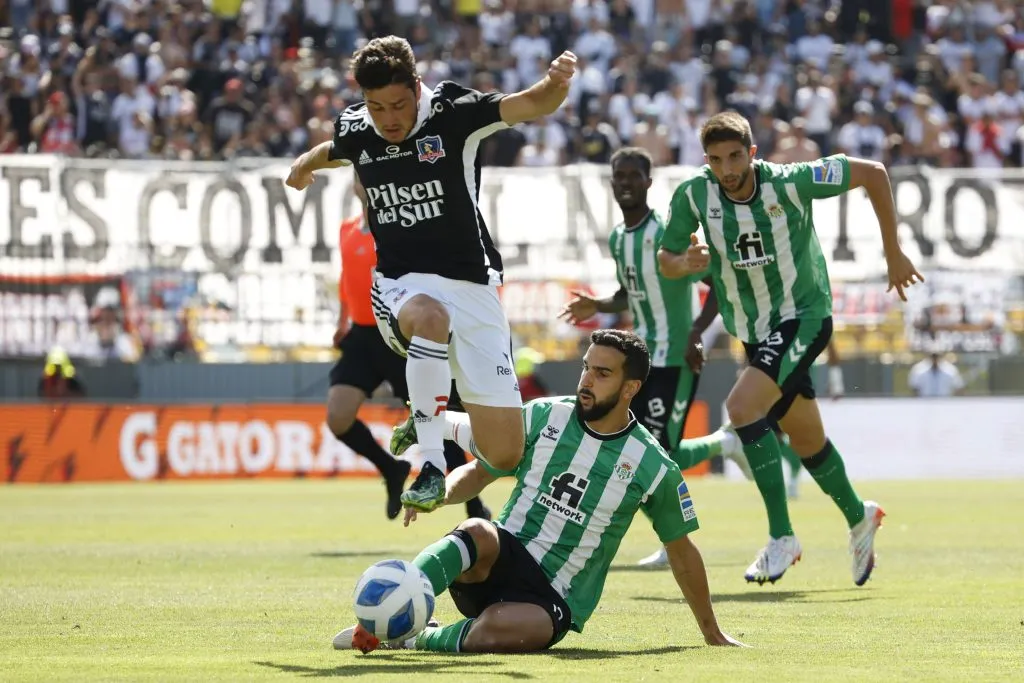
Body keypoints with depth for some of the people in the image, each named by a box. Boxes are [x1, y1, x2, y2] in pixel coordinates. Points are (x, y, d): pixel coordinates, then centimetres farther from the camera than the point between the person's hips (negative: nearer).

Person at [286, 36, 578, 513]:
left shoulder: (452, 111, -9)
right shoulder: (354, 130, 1)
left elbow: (534, 104, -20)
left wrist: (557, 82, -44)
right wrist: (306, 162, 49)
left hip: (471, 286, -1)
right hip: (399, 288, 1)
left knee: (505, 454, -5)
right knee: (429, 315, -41)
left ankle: (433, 425, 29)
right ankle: (431, 465, -34)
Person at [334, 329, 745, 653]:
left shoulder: (653, 467, -1)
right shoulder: (544, 417, 3)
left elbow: (681, 549, 11)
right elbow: (480, 471, 11)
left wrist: (712, 634, 18)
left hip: (553, 600, -2)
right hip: (500, 562, 2)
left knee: (495, 632, -38)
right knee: (477, 534, -37)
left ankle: (419, 639, -15)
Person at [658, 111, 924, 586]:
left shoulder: (791, 182, -20)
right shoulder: (693, 196, -11)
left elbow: (872, 173, -10)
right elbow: (666, 261, 1)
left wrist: (893, 253, -6)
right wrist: (686, 263, -24)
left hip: (803, 317, -5)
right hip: (754, 331, 5)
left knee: (742, 406, -26)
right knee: (806, 440, 16)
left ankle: (781, 537, -19)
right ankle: (858, 519, 44)